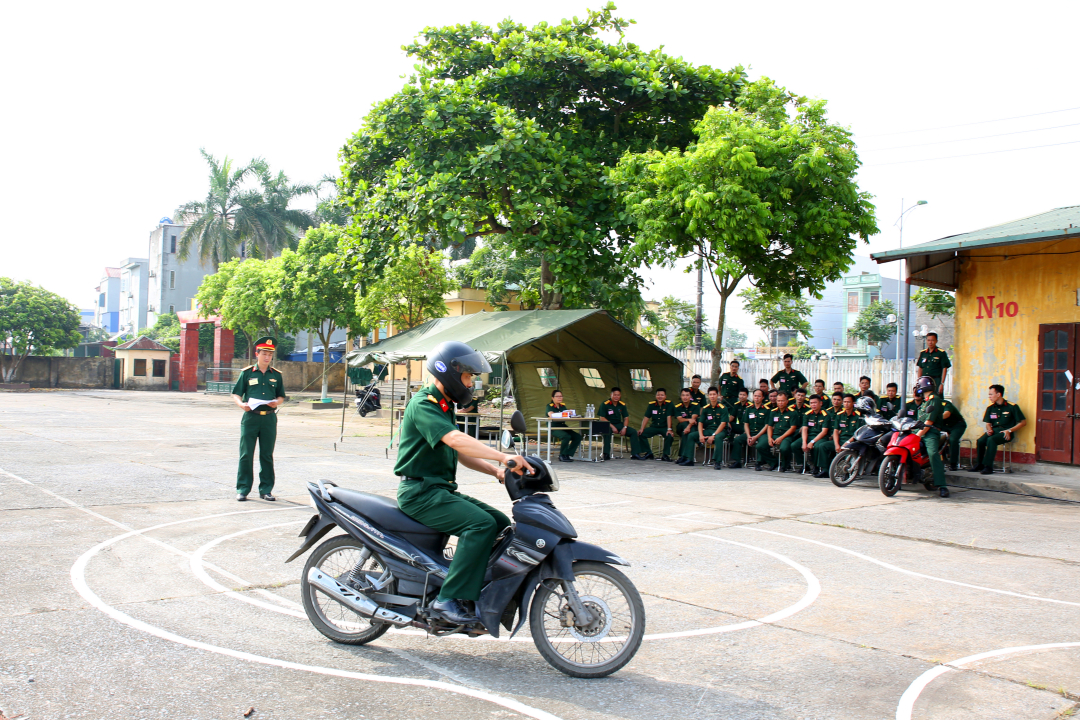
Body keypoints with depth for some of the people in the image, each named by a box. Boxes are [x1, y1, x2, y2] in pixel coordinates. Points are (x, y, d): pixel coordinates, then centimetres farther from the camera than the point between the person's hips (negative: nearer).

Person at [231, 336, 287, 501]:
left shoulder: (276, 375, 10)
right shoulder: (246, 373, 4)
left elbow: (281, 397, 14)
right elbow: (236, 394, 5)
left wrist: (276, 402, -9)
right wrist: (241, 404, -16)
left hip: (269, 418, 2)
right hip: (250, 417, -2)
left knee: (267, 455, 6)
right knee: (246, 455, -1)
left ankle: (266, 489, 14)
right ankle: (242, 489, 7)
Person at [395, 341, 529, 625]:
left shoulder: (444, 407, 20)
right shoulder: (423, 404, -13)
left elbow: (460, 453, 20)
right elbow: (455, 439, -29)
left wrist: (495, 471, 5)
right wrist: (502, 456, -37)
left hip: (442, 490, 10)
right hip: (420, 492, -10)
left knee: (501, 523, 0)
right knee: (481, 523, -27)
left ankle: (490, 594, 5)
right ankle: (450, 599, -24)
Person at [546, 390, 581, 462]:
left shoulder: (563, 406, 17)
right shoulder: (549, 406, -2)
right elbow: (551, 415, -22)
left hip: (563, 427, 7)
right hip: (553, 428, -7)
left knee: (577, 436, -11)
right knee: (566, 436, -32)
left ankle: (568, 455, -3)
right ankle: (562, 455, -12)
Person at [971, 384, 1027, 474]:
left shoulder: (1012, 407, -2)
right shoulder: (990, 407, 13)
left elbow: (1023, 422, -2)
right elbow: (988, 423, 19)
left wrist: (1009, 430, -12)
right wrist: (989, 429, -6)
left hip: (1005, 432, -5)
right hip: (993, 431, 5)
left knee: (991, 440, -34)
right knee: (980, 441, -25)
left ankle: (988, 466, -29)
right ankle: (980, 464, -8)